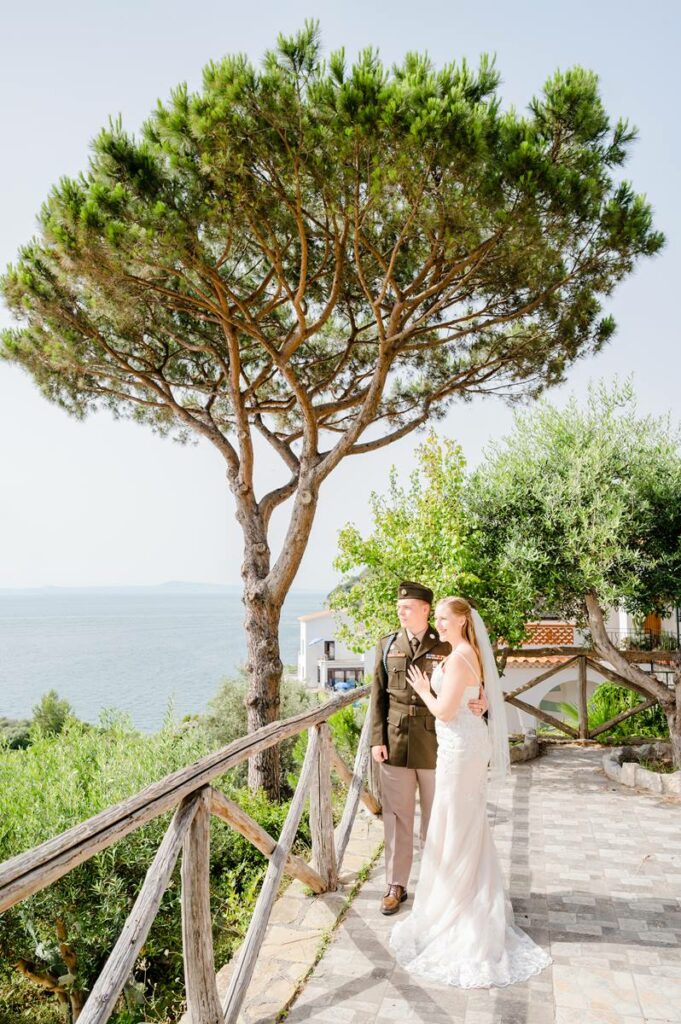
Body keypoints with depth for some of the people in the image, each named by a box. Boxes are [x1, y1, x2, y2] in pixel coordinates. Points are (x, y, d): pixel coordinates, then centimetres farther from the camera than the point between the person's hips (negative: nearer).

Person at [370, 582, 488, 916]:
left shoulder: (446, 646, -3)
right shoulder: (387, 645, 4)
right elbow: (378, 696, 5)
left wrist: (480, 704, -22)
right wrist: (377, 739, 0)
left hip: (435, 745, -1)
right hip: (395, 743, 2)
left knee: (435, 819, 12)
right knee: (396, 818, 10)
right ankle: (396, 885, 24)